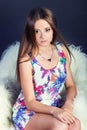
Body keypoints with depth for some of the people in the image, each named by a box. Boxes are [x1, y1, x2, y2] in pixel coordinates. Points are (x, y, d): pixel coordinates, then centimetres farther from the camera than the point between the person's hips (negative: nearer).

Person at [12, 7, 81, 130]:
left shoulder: (62, 50, -2)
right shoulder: (27, 59, -17)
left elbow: (71, 85, 5)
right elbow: (30, 102, -15)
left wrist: (68, 103, -16)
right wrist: (54, 110, -32)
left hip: (56, 108, 4)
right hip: (28, 112, -4)